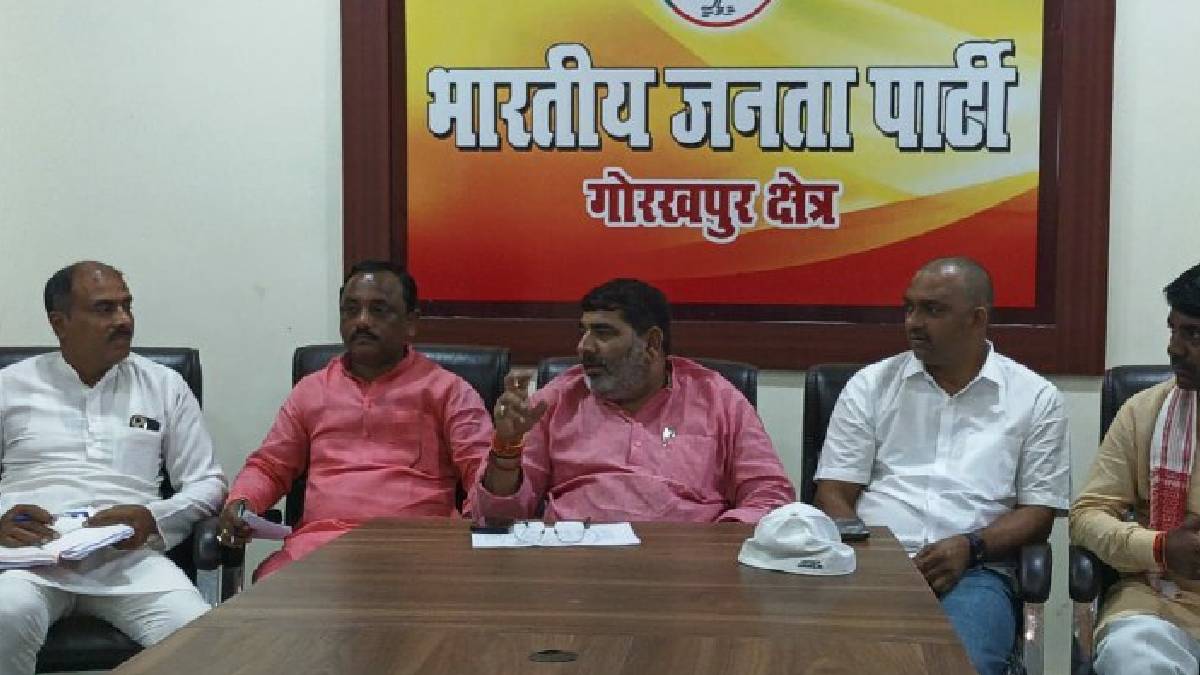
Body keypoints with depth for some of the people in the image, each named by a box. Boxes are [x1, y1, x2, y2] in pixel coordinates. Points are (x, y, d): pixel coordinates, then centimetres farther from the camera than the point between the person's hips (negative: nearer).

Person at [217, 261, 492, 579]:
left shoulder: (448, 389, 12)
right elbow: (268, 467, 25)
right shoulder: (312, 389, 22)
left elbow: (483, 468, 5)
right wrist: (240, 503, 4)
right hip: (317, 542, 3)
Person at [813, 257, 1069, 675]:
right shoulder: (869, 385, 13)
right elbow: (833, 495, 9)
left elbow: (1038, 512, 7)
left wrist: (970, 546, -12)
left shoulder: (1034, 398, 10)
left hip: (974, 572, 0)